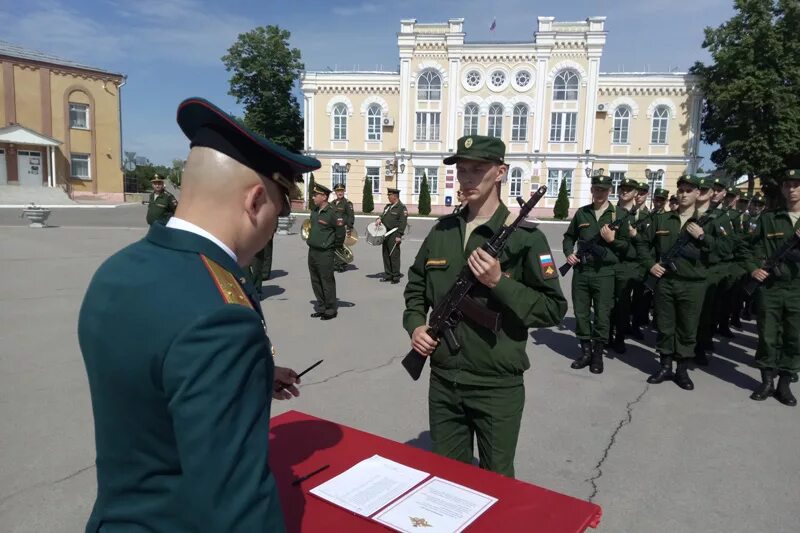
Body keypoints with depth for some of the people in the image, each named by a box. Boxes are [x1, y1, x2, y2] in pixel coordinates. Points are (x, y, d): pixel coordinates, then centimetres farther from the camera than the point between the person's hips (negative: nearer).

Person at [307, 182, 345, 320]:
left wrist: (336, 246, -2)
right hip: (312, 251, 8)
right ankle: (320, 308, 27)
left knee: (327, 282, 1)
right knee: (316, 282, 15)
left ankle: (330, 310, 12)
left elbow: (340, 231, -12)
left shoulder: (332, 213, -15)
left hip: (325, 253, -8)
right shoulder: (314, 211, 9)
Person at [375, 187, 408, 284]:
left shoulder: (402, 208, -8)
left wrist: (399, 236, -19)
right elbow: (384, 215, 23)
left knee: (394, 256, -6)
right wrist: (379, 219, -1)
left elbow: (403, 223, -13)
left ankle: (396, 277, 1)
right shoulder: (388, 206, 17)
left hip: (394, 235, -8)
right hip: (385, 234, 8)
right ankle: (388, 275, 20)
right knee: (386, 255, 10)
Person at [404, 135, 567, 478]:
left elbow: (554, 308, -12)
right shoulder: (442, 231, 5)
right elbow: (416, 287, 16)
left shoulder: (524, 236, -11)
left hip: (498, 386, -4)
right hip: (443, 381, 4)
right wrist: (415, 325, -1)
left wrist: (499, 282, -23)